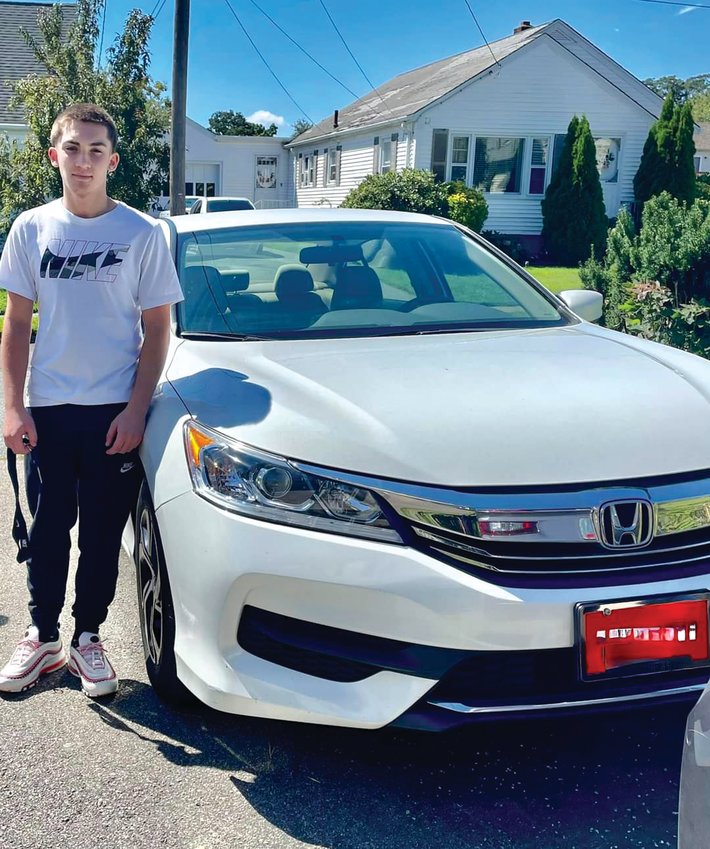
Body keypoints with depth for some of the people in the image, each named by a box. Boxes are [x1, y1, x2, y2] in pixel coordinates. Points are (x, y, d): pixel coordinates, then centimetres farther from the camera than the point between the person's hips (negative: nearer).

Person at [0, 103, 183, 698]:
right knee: (48, 531, 10)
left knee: (102, 535, 7)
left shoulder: (142, 234, -3)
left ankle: (87, 638, 24)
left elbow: (157, 329, -1)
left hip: (114, 412, -2)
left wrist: (136, 410, -9)